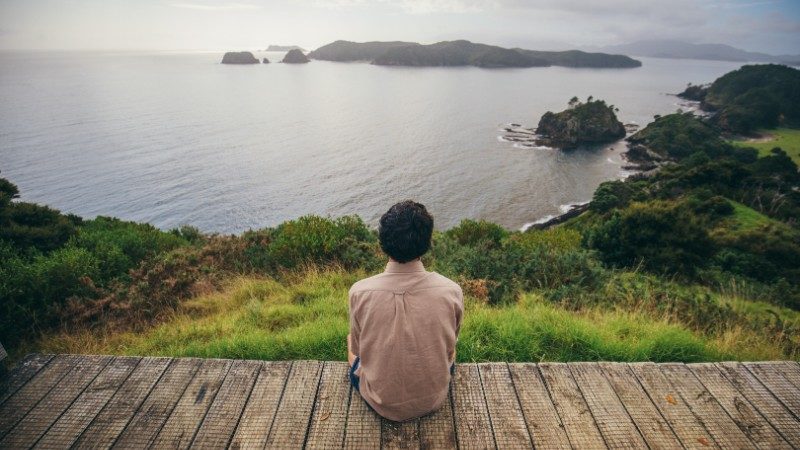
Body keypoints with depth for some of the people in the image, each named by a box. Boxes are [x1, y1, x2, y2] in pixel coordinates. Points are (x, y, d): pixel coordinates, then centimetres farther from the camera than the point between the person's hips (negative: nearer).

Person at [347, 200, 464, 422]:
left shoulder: (360, 292, -24)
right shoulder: (451, 291, -22)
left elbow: (358, 348, -6)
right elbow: (450, 344, -3)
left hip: (382, 404, 0)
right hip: (433, 401, 1)